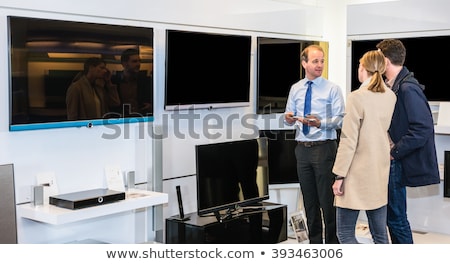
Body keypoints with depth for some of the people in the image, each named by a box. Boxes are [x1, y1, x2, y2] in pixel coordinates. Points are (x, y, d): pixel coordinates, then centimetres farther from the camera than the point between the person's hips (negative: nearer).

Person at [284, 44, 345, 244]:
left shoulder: (332, 89, -3)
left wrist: (321, 123, -26)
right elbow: (290, 119, 11)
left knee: (327, 199, -3)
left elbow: (340, 119, -9)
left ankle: (332, 243, 9)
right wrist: (289, 118, -12)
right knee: (309, 200, 12)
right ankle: (314, 242, 24)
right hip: (303, 149, 4)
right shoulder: (295, 89, 10)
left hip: (324, 148, -4)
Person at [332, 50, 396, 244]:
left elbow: (348, 141, -15)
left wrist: (339, 176, -11)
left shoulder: (357, 97, -15)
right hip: (381, 174, 7)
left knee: (345, 233, 1)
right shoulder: (391, 97, 4)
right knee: (380, 234, 12)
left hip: (357, 175, -7)